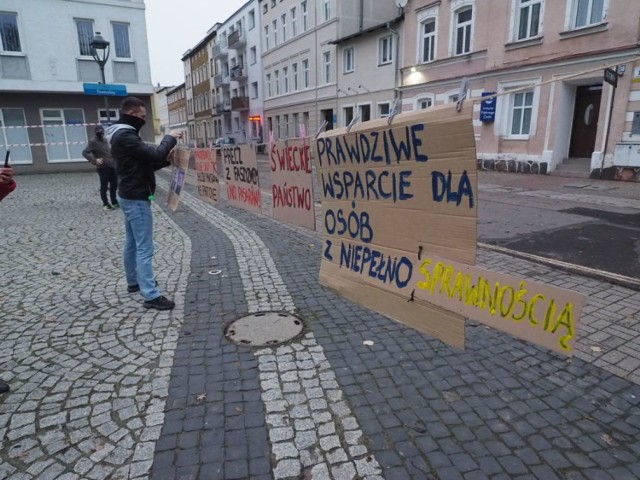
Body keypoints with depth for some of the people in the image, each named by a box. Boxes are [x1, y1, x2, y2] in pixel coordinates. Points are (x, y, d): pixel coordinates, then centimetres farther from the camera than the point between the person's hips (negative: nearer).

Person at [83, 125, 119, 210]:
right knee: (104, 186, 1)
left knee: (114, 185, 13)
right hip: (102, 167, -8)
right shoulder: (93, 141, -9)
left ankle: (114, 202, 26)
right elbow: (85, 152, -16)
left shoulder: (105, 140, 14)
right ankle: (105, 204, 12)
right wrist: (95, 160, -24)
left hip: (111, 166, 8)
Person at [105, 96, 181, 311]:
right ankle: (151, 295, -7)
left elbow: (144, 163, 16)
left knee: (132, 243, 20)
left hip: (129, 196, 11)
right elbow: (154, 154, -26)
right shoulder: (125, 136, -19)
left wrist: (166, 160, 2)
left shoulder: (122, 135, 15)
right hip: (137, 198, -11)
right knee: (144, 248, -10)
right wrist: (170, 139, -10)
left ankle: (134, 282, 34)